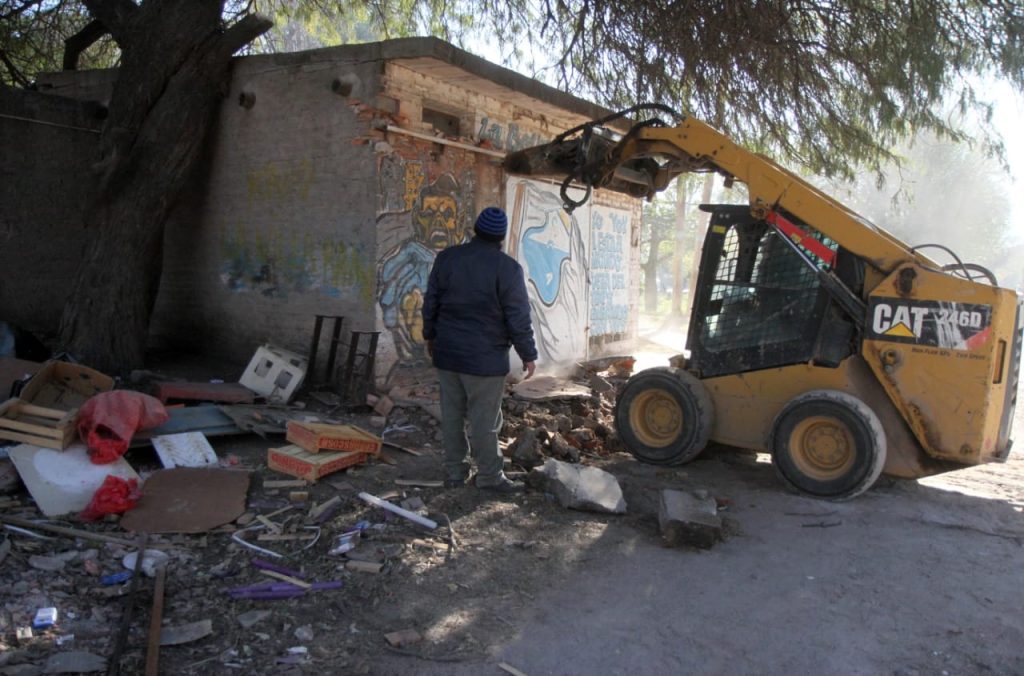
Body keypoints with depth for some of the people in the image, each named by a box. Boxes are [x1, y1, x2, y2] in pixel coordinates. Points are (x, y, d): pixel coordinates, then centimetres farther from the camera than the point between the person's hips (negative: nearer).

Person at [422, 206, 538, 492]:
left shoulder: (446, 258, 4)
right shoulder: (507, 268, -12)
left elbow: (431, 303, 11)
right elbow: (518, 318, -11)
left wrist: (431, 335, 25)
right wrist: (528, 355, 0)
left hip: (447, 353, 5)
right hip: (484, 358, -5)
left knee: (452, 415, 12)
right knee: (484, 420, 2)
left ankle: (454, 472, 20)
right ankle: (489, 476, 12)